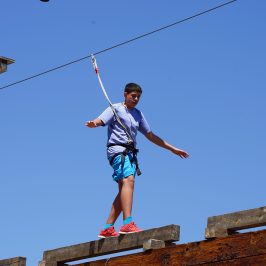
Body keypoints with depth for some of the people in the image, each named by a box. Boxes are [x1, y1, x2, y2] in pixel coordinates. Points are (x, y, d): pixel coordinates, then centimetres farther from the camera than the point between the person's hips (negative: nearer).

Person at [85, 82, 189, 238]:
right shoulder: (116, 109, 6)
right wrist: (93, 124, -36)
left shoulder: (138, 114, 25)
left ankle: (107, 229, 6)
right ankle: (128, 223, -40)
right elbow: (101, 120, -11)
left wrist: (172, 149, 30)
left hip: (130, 154, 8)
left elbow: (151, 136, 30)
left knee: (123, 191, 2)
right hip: (118, 150, -8)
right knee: (128, 181, -27)